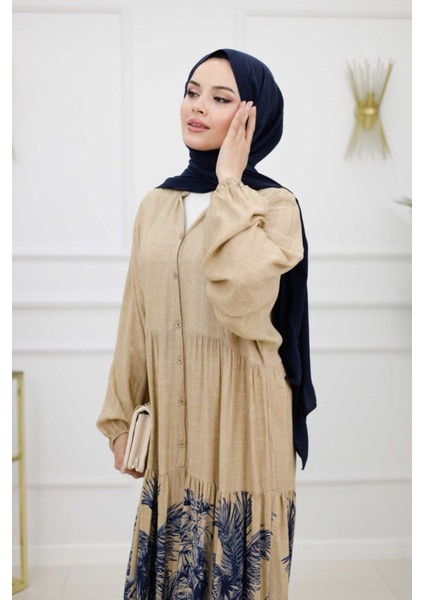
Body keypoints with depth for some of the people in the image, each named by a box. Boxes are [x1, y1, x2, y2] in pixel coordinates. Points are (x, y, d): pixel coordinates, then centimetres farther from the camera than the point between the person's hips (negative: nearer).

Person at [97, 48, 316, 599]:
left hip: (240, 414, -4)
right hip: (172, 415, 5)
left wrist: (230, 187, -17)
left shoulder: (274, 205, -8)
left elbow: (241, 301, -26)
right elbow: (136, 320, 10)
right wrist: (121, 417, 10)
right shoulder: (157, 204, 7)